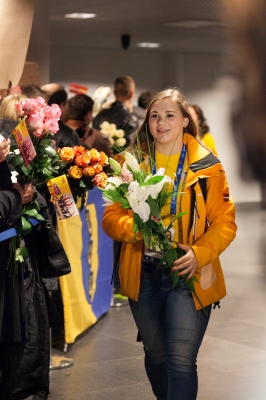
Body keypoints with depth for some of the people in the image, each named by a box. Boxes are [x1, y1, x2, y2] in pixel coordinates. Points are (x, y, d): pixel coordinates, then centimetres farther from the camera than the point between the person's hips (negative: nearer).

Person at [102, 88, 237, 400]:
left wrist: (199, 253, -21)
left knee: (181, 362, -10)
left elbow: (224, 222, -4)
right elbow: (111, 216, 1)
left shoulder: (206, 165, -4)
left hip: (188, 275, -3)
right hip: (144, 274, 3)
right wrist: (136, 228, -20)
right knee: (155, 354, 19)